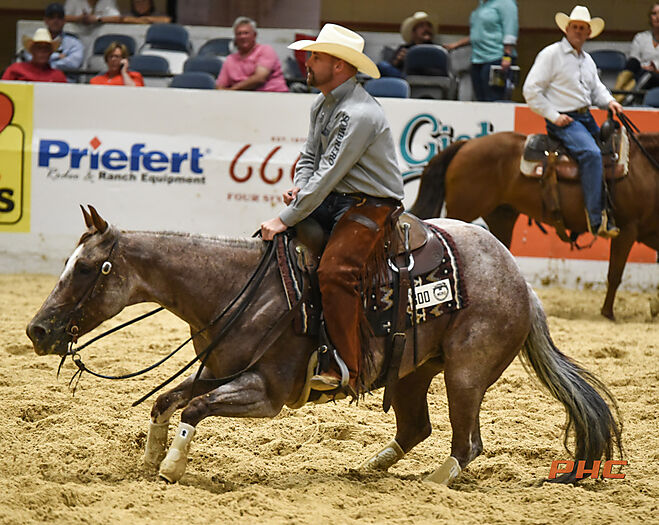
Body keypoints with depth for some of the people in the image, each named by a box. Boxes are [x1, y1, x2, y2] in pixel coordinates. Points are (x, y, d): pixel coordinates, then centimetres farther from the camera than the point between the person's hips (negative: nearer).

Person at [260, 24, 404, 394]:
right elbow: (310, 156, 20)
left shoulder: (359, 113, -22)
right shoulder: (322, 105, 10)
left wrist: (287, 219, -23)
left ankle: (347, 370, -25)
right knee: (278, 243, 7)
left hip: (371, 207, -10)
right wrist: (300, 186, -3)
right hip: (334, 201, 10)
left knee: (335, 271, -29)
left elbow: (329, 174, -24)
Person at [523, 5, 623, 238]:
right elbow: (531, 90, -8)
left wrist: (609, 101, 4)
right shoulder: (551, 54, -4)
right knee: (591, 153, -30)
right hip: (563, 120, -9)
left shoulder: (588, 60, 20)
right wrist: (554, 116, -13)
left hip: (586, 118, 9)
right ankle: (596, 219, -34)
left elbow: (596, 88, 28)